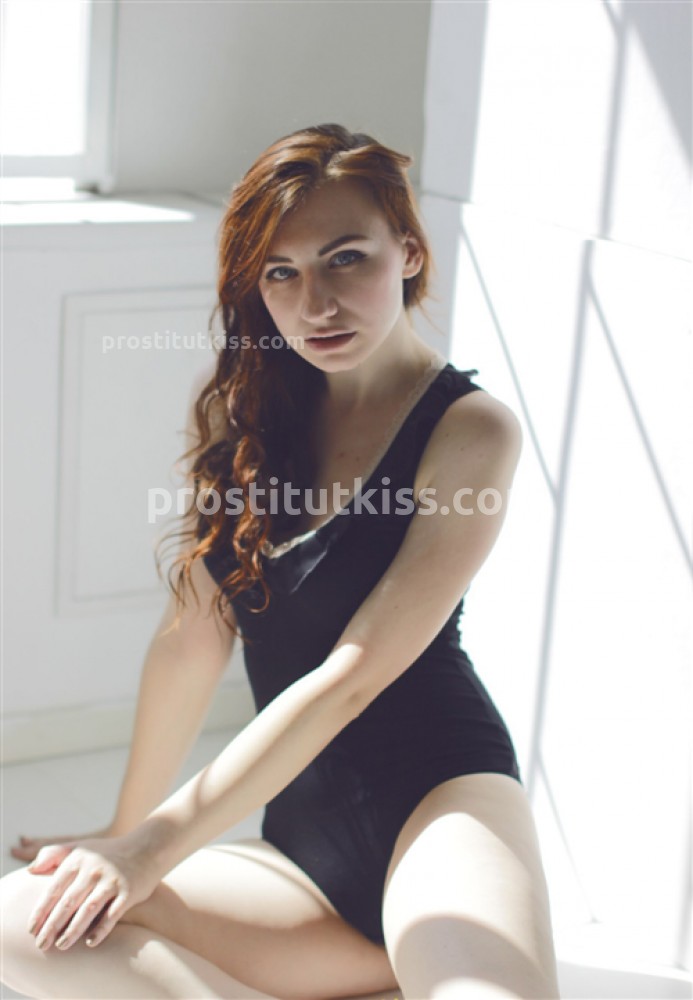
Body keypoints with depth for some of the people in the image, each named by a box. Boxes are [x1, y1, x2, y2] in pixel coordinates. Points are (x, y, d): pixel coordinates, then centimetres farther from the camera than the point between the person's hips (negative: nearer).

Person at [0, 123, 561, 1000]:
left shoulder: (469, 429, -8)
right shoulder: (247, 409, 10)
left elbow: (351, 675, -13)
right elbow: (193, 634, 11)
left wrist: (156, 845, -13)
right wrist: (124, 828, 13)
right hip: (307, 848, 7)